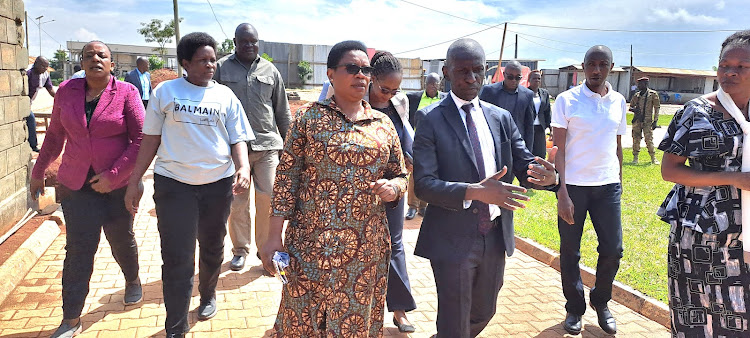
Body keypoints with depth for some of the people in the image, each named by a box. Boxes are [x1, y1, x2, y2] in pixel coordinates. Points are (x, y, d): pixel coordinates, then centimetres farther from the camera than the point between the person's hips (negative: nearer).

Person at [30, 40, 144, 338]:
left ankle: (133, 281, 45)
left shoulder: (126, 93, -7)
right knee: (78, 249, 0)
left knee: (122, 240, 15)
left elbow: (141, 139, -11)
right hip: (76, 185, 2)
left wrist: (113, 174, -17)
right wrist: (38, 172, 17)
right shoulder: (67, 91, 3)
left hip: (118, 186, -2)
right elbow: (55, 135, 14)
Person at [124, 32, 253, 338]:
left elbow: (238, 138, 4)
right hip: (173, 183, -2)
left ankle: (208, 295, 46)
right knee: (177, 258, -3)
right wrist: (134, 181, 0)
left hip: (218, 183, 2)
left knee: (212, 248, 19)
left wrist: (243, 166, -16)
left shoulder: (225, 95, 6)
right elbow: (150, 139, 4)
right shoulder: (165, 91, 2)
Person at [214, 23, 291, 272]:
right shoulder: (221, 68, 5)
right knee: (237, 202, 6)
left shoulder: (270, 71, 11)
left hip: (267, 144, 1)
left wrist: (287, 141, 13)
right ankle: (240, 250, 23)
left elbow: (282, 111, 15)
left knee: (268, 199, 0)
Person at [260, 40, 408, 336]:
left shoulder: (383, 124, 7)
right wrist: (274, 237, -6)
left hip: (367, 248, 3)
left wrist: (393, 187, -10)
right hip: (313, 244, -2)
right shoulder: (310, 117, -2)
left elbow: (400, 175, 14)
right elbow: (287, 178, -3)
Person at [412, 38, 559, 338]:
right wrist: (474, 192, -33)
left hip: (495, 236, 6)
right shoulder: (431, 121, -11)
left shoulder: (501, 118, 5)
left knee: (483, 313, 24)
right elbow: (423, 184, -18)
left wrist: (547, 176, -20)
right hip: (453, 240, -5)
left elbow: (524, 166, 4)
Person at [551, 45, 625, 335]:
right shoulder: (567, 100, -5)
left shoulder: (618, 102, 8)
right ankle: (575, 308, 25)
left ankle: (601, 302, 30)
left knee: (613, 249, 5)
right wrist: (561, 192, -13)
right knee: (570, 251, 6)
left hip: (608, 186, 3)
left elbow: (617, 145, 17)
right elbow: (558, 148, -7)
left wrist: (619, 182, 15)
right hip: (573, 185, -3)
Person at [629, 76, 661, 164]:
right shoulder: (636, 95, 11)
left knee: (649, 140, -6)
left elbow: (657, 108, 1)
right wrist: (633, 109, -6)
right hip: (637, 120, 4)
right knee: (636, 139, 3)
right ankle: (635, 158, 11)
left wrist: (655, 121, -5)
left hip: (647, 121, -4)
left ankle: (653, 158, 6)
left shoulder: (653, 94, 0)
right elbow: (631, 106, 19)